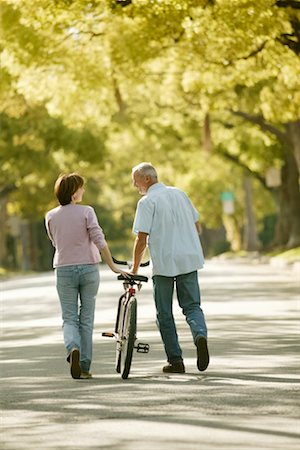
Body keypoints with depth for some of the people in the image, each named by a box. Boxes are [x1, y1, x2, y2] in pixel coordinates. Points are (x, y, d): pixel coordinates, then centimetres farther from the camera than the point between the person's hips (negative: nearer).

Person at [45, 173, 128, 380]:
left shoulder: (51, 217, 1)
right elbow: (99, 241, -12)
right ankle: (84, 367, 9)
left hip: (64, 270, 1)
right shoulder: (86, 212, -7)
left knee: (69, 318, 7)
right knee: (86, 319, 9)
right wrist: (113, 267, -10)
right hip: (88, 268, -1)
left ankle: (73, 348, -24)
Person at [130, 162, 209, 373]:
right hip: (189, 260, 5)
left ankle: (175, 360, 6)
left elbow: (141, 240, -11)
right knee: (192, 306, 10)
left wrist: (134, 269, -1)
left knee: (164, 313, 7)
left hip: (163, 263, -5)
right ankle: (200, 334, -20)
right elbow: (197, 227, 16)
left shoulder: (147, 201, -7)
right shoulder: (180, 194, 12)